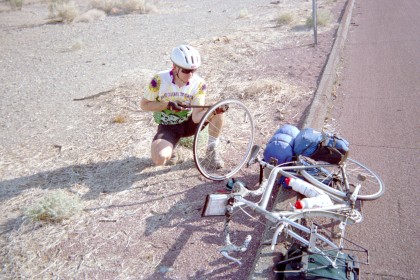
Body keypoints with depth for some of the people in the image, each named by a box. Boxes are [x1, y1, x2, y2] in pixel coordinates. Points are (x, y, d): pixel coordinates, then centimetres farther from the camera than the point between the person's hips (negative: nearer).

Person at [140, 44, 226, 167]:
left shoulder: (199, 84, -17)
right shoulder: (160, 80, -20)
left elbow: (196, 117, -22)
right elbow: (144, 105, -9)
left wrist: (214, 110, -43)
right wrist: (167, 105, -24)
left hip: (189, 123, 2)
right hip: (168, 127, -2)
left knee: (217, 111, -24)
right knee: (159, 159, -31)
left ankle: (211, 150, -4)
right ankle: (168, 150, 9)